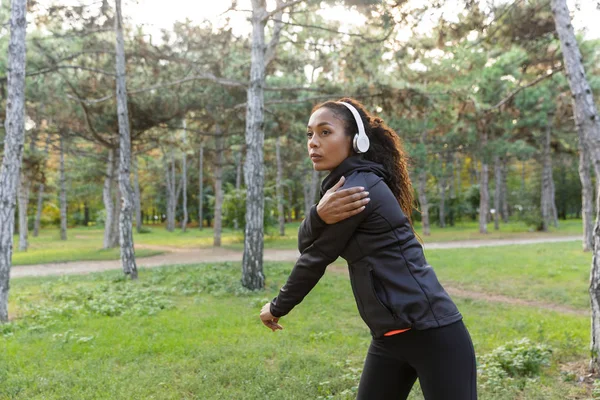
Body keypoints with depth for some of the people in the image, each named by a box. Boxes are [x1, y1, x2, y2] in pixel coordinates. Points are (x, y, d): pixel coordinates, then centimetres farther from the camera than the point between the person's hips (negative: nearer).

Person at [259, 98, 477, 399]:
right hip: (390, 336, 9)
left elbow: (315, 259, -9)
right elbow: (305, 244, -1)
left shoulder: (359, 188, -16)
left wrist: (276, 308, 6)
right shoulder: (343, 187, 11)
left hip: (431, 332, -9)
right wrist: (319, 215, -23)